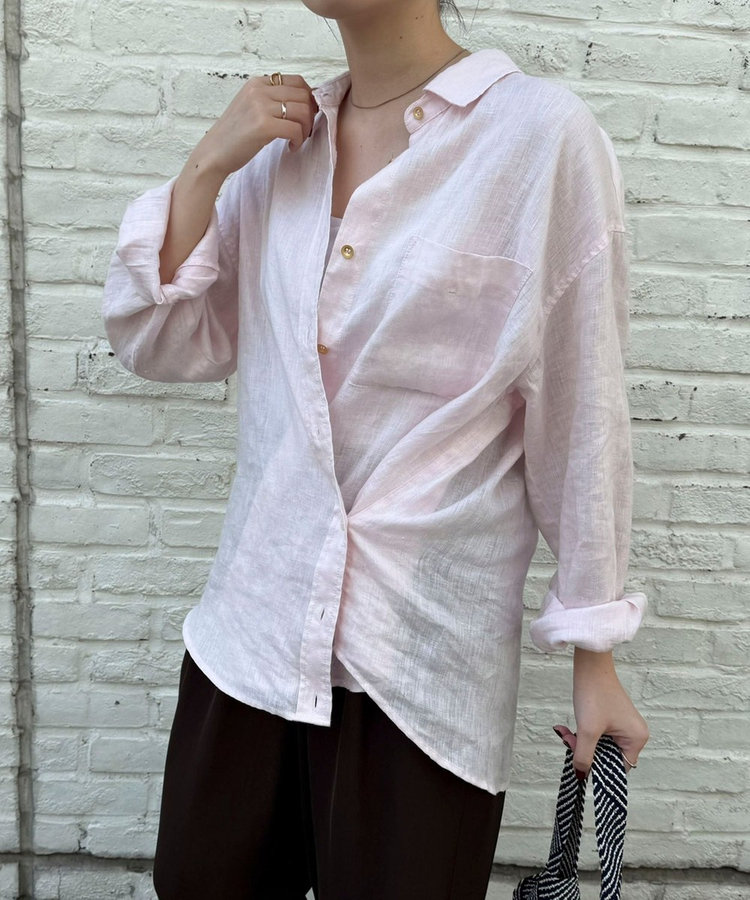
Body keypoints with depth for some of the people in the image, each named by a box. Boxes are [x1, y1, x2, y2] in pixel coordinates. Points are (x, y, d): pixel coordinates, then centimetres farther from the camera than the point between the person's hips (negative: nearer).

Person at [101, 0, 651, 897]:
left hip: (427, 647, -4)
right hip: (255, 622, 5)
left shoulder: (542, 133, -10)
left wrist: (595, 659, -3)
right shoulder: (275, 137, 6)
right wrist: (206, 165, -5)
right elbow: (159, 344, 7)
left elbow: (579, 415, -7)